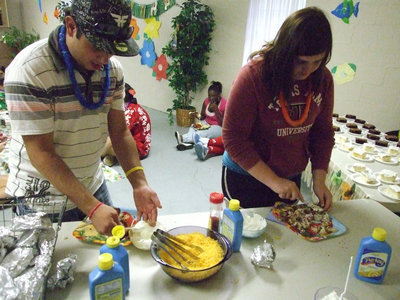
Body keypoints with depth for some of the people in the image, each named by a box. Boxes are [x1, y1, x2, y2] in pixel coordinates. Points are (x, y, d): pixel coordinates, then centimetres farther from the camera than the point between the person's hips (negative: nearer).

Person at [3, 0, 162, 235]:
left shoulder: (113, 69, -5)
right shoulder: (29, 71, -24)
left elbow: (120, 132, -3)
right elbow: (41, 153, -25)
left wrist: (139, 184, -16)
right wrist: (92, 207, -30)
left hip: (93, 187, 6)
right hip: (42, 199, -5)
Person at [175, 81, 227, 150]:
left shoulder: (225, 104, -17)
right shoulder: (206, 101, -2)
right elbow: (203, 117, 8)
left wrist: (216, 110, -25)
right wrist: (199, 117, -18)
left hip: (217, 127, -5)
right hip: (206, 123, 6)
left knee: (205, 133, -36)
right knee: (193, 127, -25)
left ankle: (183, 138, -50)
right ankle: (187, 142, -51)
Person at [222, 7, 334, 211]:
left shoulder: (323, 78, -6)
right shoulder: (254, 75, -23)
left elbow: (323, 132, 3)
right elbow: (234, 138, -22)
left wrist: (319, 180, -5)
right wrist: (273, 181, -23)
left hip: (291, 178, 5)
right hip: (245, 177, -5)